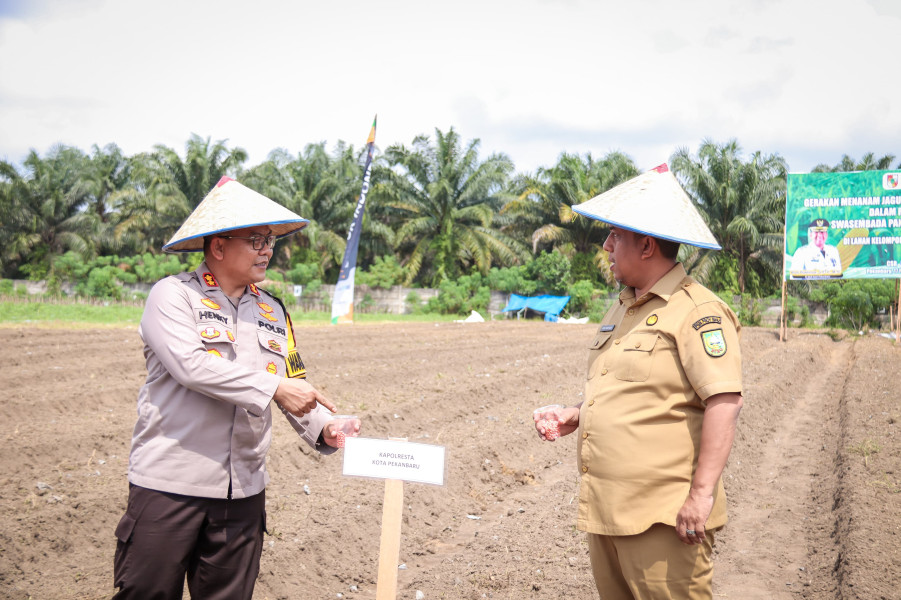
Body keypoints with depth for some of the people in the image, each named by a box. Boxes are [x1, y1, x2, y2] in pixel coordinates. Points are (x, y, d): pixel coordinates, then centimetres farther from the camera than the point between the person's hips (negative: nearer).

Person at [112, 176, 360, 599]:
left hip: (243, 493, 6)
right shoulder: (173, 295, -5)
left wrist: (324, 429, -6)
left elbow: (296, 386, 13)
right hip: (169, 484, -5)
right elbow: (191, 365, -20)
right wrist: (273, 387, -21)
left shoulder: (273, 311, 14)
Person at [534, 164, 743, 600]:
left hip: (662, 518, -9)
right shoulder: (620, 310, 17)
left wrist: (703, 493, -23)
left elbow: (725, 401, -20)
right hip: (605, 512, 9)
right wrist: (574, 416, 9)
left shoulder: (697, 311, -12)